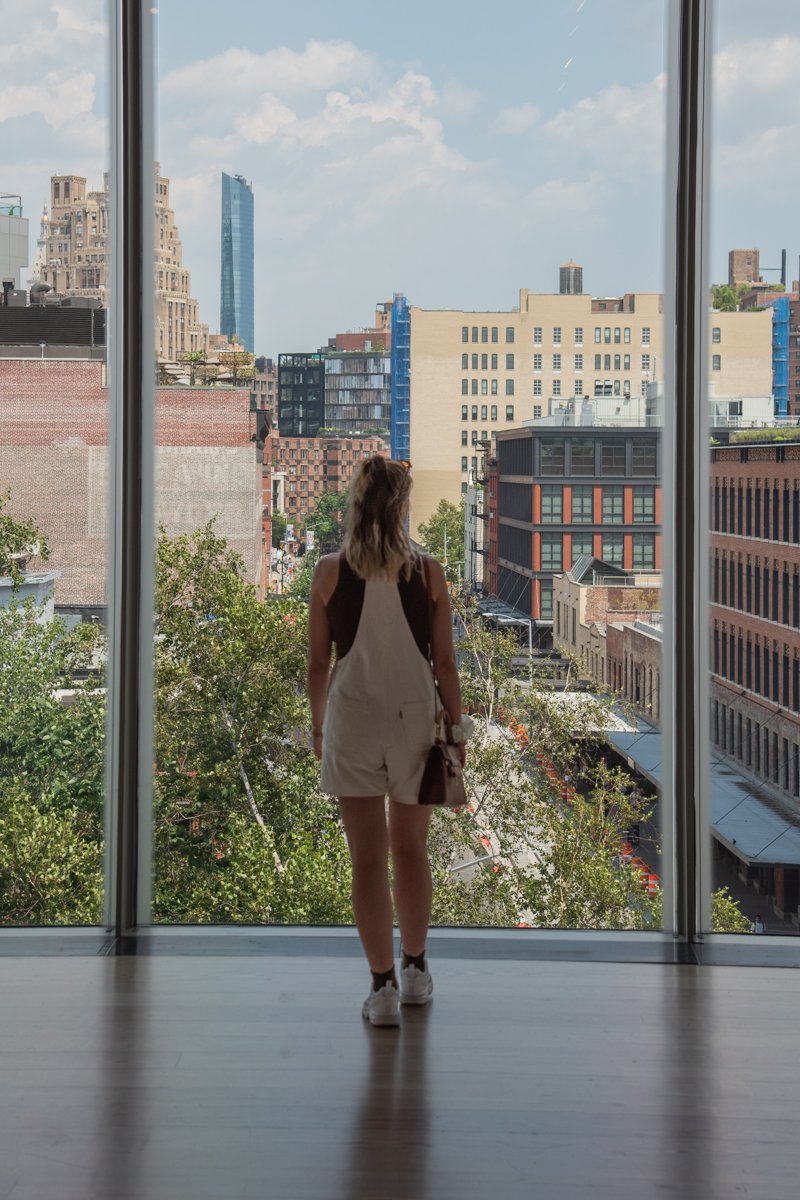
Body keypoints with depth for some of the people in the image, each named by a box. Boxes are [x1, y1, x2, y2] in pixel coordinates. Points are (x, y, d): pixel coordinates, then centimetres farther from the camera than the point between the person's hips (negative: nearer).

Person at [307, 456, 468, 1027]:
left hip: (352, 721, -1)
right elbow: (444, 663, -2)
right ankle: (416, 969, 30)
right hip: (415, 719, 1)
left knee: (368, 858, 4)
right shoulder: (428, 573, -5)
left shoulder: (330, 573, -5)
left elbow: (318, 662, 0)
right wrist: (456, 728, 8)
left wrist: (319, 724, 14)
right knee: (411, 850, 17)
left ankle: (384, 986, 4)